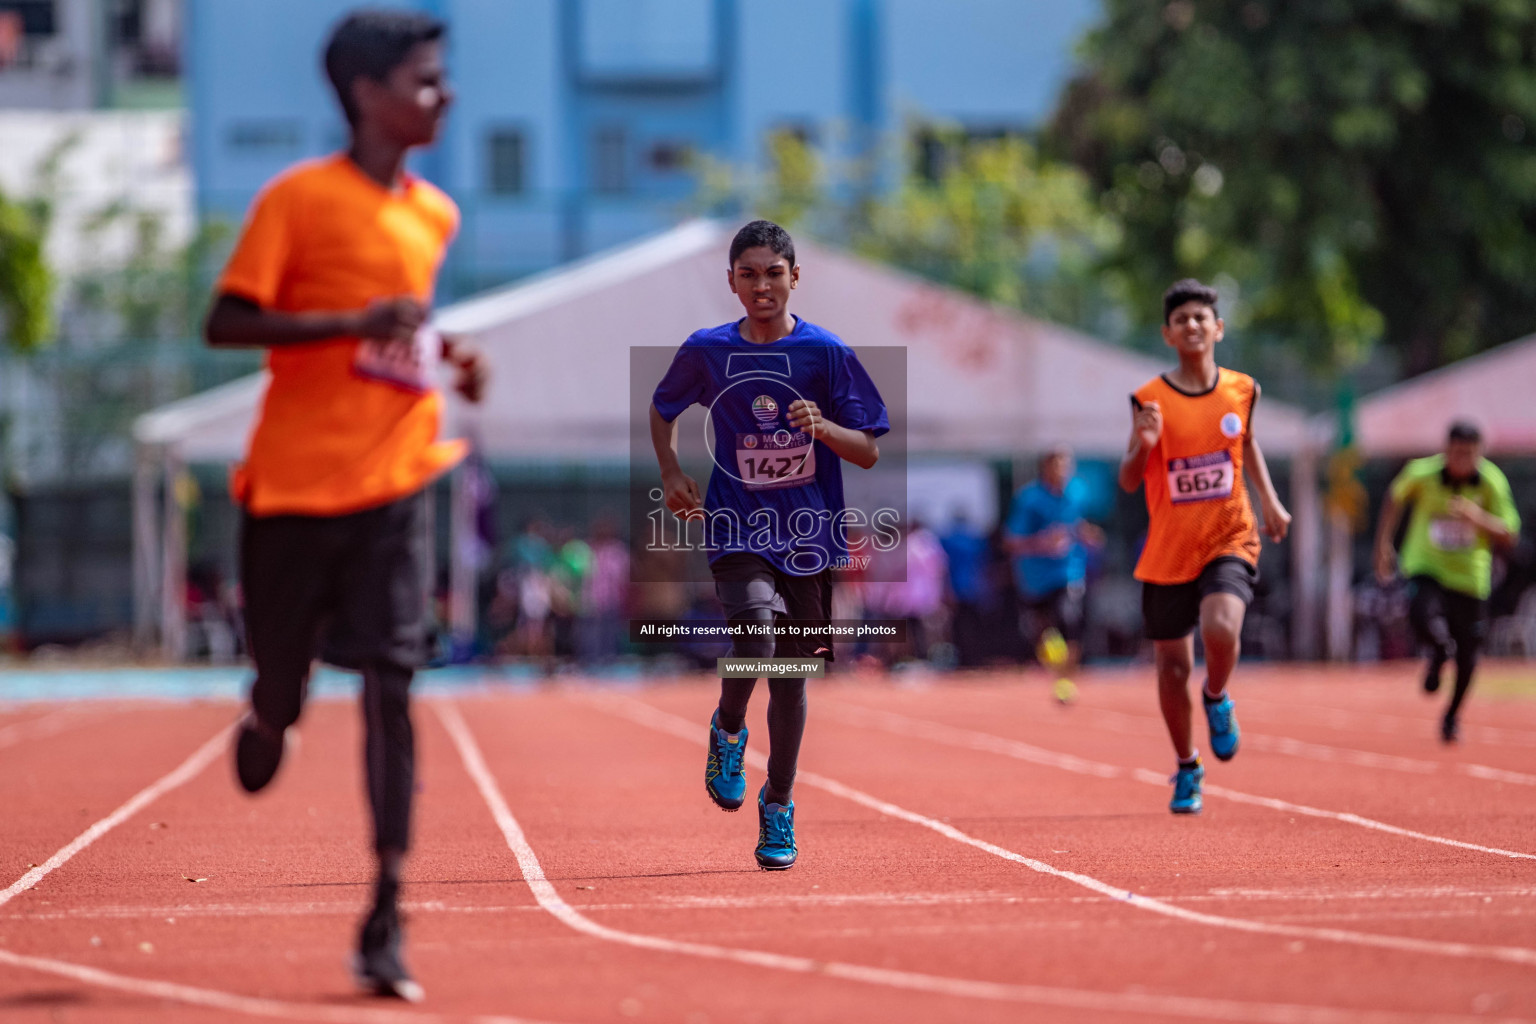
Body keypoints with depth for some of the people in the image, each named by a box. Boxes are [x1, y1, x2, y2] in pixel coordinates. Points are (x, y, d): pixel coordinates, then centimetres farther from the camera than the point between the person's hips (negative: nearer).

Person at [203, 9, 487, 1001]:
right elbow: (226, 323, -13)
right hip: (295, 479, -3)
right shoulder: (298, 198, -7)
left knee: (392, 683, -8)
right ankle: (267, 722, 47)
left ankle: (385, 924, -9)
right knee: (283, 690, 7)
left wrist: (448, 353, 9)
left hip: (394, 476, 3)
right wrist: (357, 322, -23)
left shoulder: (433, 214, 11)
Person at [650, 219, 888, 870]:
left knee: (792, 676, 5)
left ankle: (778, 806, 23)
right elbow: (662, 409, 21)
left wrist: (823, 427, -20)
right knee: (757, 637, -26)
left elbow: (870, 452, -1)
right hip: (737, 529, -1)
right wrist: (671, 474, 5)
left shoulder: (827, 352, -2)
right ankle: (728, 729, 5)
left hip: (810, 535, 1)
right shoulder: (706, 351, 2)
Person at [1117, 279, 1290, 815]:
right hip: (1168, 549, 0)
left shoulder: (1241, 389, 1)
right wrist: (1143, 445, -25)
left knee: (1221, 628, -28)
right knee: (1172, 665, 6)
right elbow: (1128, 481, -5)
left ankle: (1217, 698, 6)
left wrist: (1270, 500, 14)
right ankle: (1187, 770, 29)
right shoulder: (1149, 399, -6)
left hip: (1229, 539, 0)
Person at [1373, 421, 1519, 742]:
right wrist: (1383, 545, 10)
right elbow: (1395, 497, 9)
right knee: (1423, 615, -33)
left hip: (1469, 575, 1)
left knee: (1466, 656, 4)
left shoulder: (1493, 483, -13)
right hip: (1426, 568, -1)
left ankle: (1452, 716, 32)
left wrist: (1478, 518, -30)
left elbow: (1509, 538, -12)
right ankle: (1439, 653, 4)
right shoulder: (1421, 473, -13)